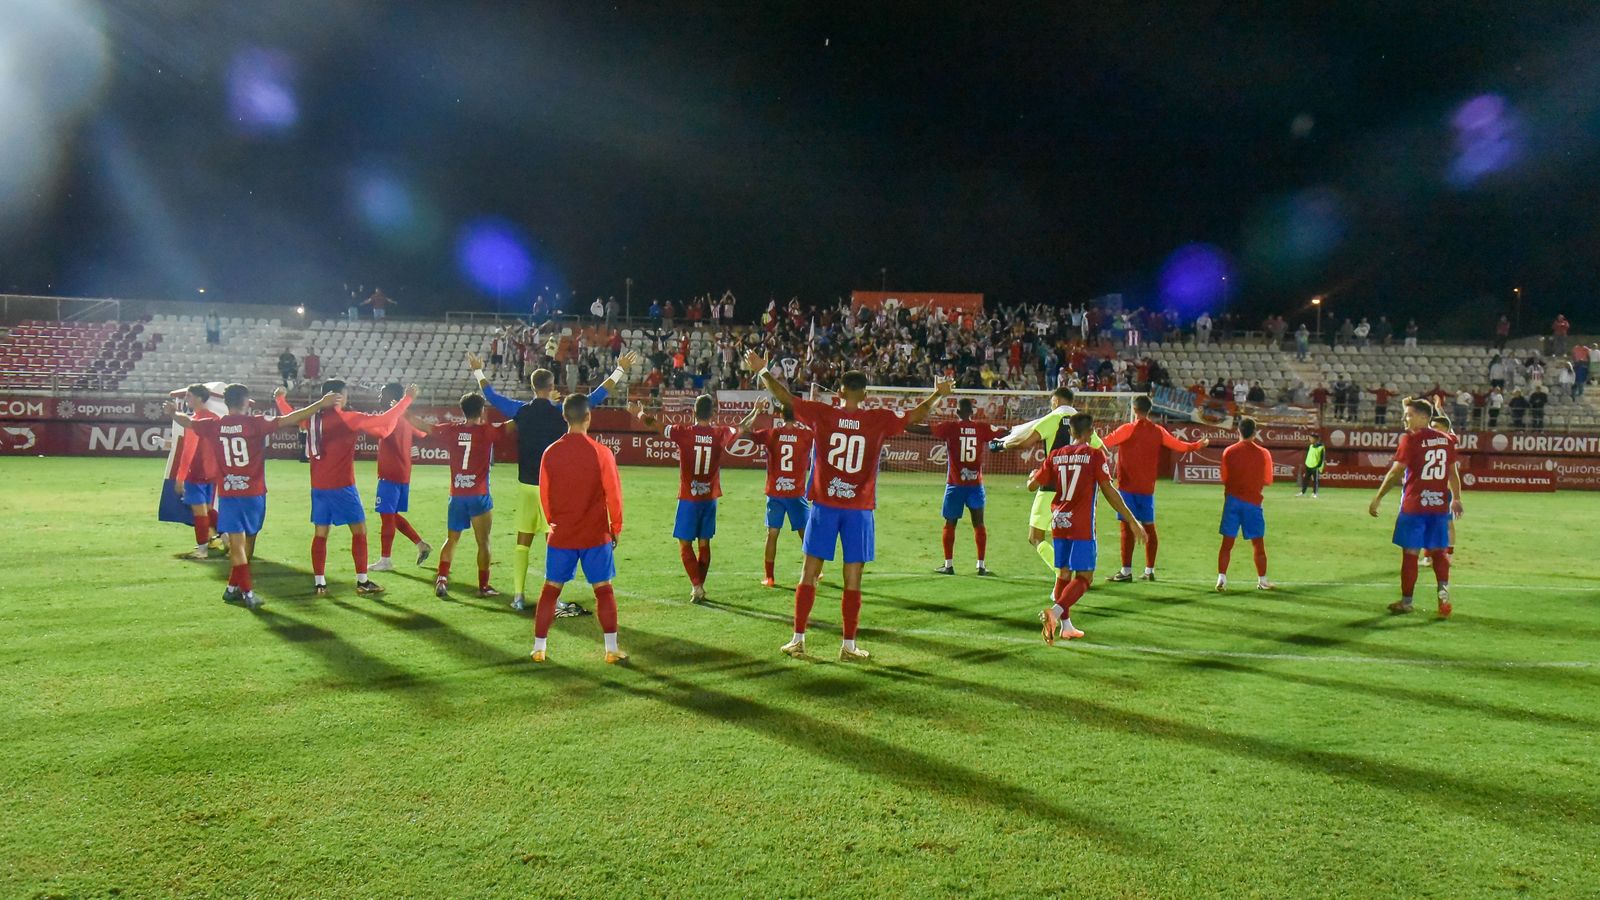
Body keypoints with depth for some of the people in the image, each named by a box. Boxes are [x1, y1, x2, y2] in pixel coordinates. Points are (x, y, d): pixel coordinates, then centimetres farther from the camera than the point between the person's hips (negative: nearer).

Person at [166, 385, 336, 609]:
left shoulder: (214, 426, 0)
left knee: (237, 543, 1)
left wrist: (172, 412, 40)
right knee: (247, 542, 14)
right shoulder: (255, 424, -10)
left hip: (228, 494, 2)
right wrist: (321, 404, -21)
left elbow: (186, 421, 18)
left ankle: (234, 589, -2)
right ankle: (234, 587, 19)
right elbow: (288, 420, -18)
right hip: (253, 493, -2)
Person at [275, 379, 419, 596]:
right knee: (359, 530, 2)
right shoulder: (348, 418, -12)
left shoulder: (312, 418, 6)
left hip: (318, 487, 6)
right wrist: (407, 399, -6)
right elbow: (384, 421, -14)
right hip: (342, 486, -6)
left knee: (320, 533, 10)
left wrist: (281, 399, 47)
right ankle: (362, 581, 2)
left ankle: (319, 583, 10)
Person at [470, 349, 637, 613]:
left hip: (526, 485, 3)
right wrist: (620, 371, 4)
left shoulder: (521, 410, 0)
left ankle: (518, 597, 12)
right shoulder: (561, 412, -8)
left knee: (522, 542, 9)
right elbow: (596, 397, -3)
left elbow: (492, 396, 14)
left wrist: (478, 371, 31)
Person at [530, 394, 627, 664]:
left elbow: (544, 495, 6)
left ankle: (539, 649, 14)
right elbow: (613, 494, -6)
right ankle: (611, 649, 5)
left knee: (551, 589, 11)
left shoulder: (550, 452, -3)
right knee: (603, 589, 6)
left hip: (561, 535, 2)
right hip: (596, 535, -2)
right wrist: (616, 528, 8)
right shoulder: (601, 452, -10)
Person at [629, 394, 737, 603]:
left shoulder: (683, 433, -11)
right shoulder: (721, 434, -3)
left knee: (685, 544, 5)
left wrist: (639, 413, 21)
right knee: (704, 543, 13)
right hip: (710, 498, 3)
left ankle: (696, 585, -8)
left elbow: (653, 424, -1)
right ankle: (699, 586, 17)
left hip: (688, 499, -3)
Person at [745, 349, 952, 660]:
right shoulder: (879, 420, -2)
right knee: (853, 581, 5)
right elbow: (917, 415, 10)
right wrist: (939, 393, 26)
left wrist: (762, 371, 19)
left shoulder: (822, 414, -2)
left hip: (824, 505, 1)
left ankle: (798, 639, 10)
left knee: (809, 574, 7)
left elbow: (786, 398, 5)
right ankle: (849, 646, 9)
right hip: (859, 509, -1)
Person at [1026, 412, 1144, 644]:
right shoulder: (1095, 455, -7)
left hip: (1058, 524, 5)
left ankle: (1065, 625, 20)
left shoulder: (1055, 456, 4)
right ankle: (1054, 611, -23)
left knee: (1063, 573, 16)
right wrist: (1133, 522, -7)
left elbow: (1033, 485, 9)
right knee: (1084, 577, -1)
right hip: (1082, 527, -5)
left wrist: (1032, 475, 34)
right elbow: (1109, 492, -11)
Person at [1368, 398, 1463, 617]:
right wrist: (1456, 498, 22)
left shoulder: (1410, 439, -9)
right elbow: (1453, 472, 13)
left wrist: (1377, 499, -6)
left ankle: (1406, 601, 10)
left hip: (1414, 504, -5)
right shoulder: (1446, 440, 7)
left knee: (1410, 552, 3)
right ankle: (1444, 593, -7)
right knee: (1439, 551, 11)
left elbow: (1395, 472, -11)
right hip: (1440, 504, 5)